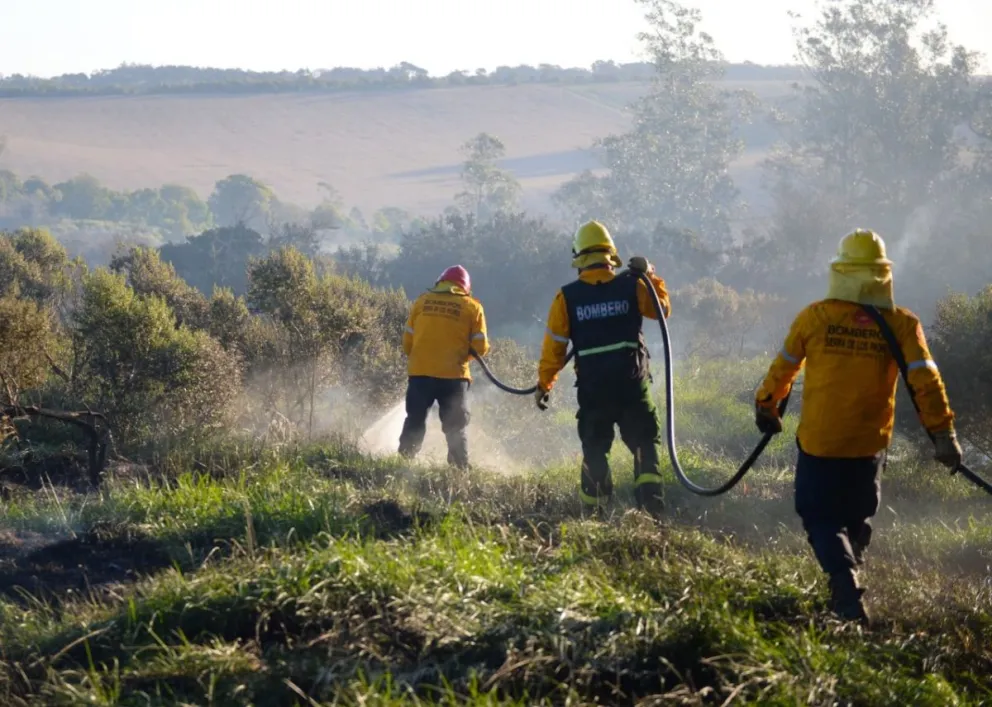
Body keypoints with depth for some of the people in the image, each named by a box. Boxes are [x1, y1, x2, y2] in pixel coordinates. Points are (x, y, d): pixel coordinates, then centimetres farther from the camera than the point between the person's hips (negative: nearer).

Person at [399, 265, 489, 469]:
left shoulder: (422, 301, 5)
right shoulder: (472, 307, 0)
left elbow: (407, 340, 8)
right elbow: (481, 347, -2)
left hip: (419, 373, 2)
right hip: (453, 376, -2)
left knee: (414, 423, 13)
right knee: (455, 428, 8)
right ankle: (460, 468, 5)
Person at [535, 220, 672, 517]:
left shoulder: (566, 297, -5)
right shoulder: (632, 286, -4)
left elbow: (554, 346, -1)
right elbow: (662, 308, 15)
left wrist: (544, 384, 10)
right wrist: (650, 277, 23)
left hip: (592, 389, 0)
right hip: (632, 384, 0)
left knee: (594, 448, 13)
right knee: (645, 442, 9)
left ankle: (593, 510, 17)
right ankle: (650, 499, -7)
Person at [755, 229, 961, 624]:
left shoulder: (815, 316, -6)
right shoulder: (901, 324, -6)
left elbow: (782, 368, 4)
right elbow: (924, 380, -11)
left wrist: (766, 406, 21)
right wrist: (942, 433, -6)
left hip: (818, 442, -2)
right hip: (870, 443, 2)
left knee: (820, 517, 6)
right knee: (857, 519, 23)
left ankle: (846, 587, -16)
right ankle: (845, 594, 31)